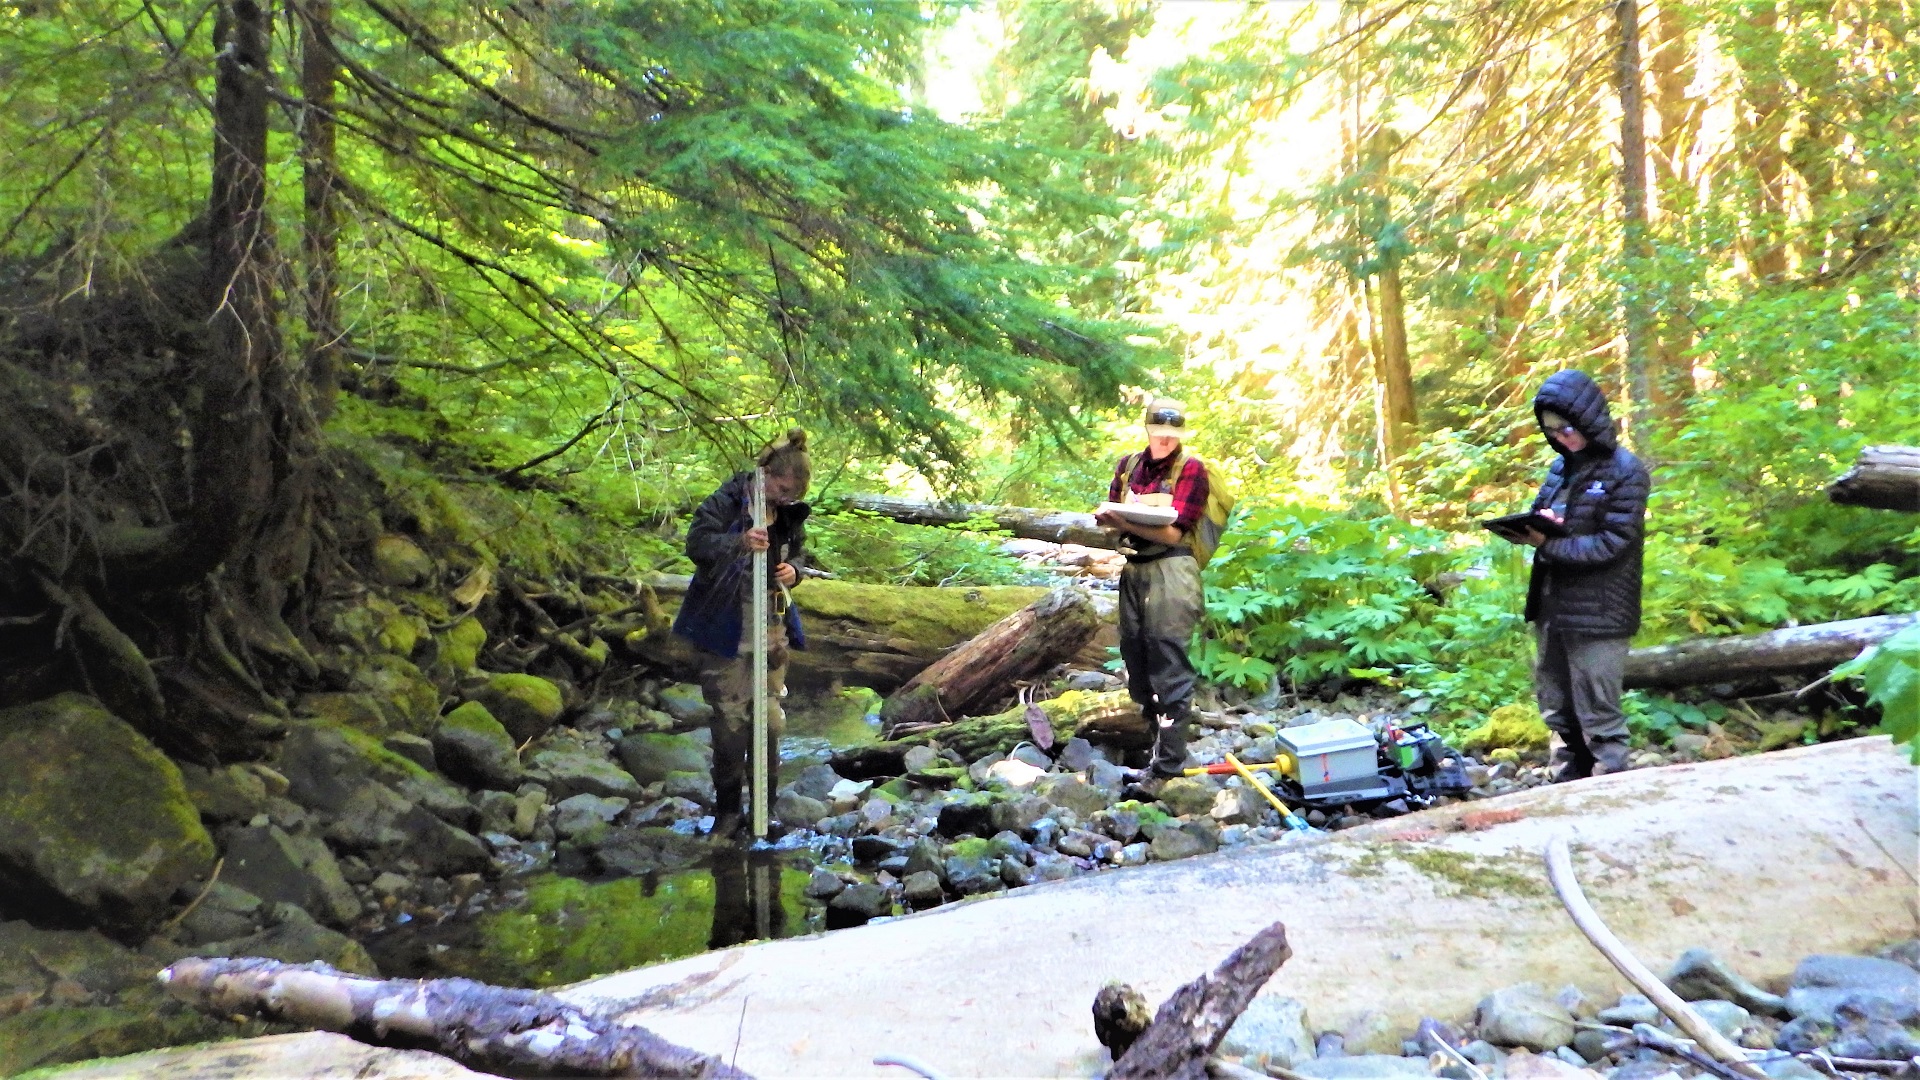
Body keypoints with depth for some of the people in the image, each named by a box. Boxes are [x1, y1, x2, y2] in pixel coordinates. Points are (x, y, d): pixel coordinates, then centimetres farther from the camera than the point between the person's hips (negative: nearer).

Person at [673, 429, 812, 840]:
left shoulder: (791, 514, 7)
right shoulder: (728, 501, -10)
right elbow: (696, 542, -18)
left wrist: (793, 570, -3)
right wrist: (739, 542, -35)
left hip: (772, 626, 5)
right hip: (728, 625, -5)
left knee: (770, 717, 7)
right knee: (730, 717, -1)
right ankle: (727, 809, 11)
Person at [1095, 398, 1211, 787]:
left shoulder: (1190, 469, -2)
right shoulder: (1128, 465, 14)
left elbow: (1174, 532, -10)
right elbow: (1109, 514, 17)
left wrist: (1126, 521, -21)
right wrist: (1107, 517, -7)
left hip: (1170, 571, -6)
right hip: (1133, 570, 6)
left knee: (1168, 667, -8)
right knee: (1136, 660, 10)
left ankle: (1168, 762, -5)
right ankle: (1157, 741, 24)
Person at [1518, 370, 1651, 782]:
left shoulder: (1625, 471, -10)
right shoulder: (1563, 464, 10)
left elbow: (1612, 543, -16)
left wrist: (1548, 545, -21)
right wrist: (1532, 527, -7)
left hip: (1597, 614, -7)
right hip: (1553, 606, 7)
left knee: (1598, 716, 1)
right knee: (1557, 709, 16)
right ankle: (1565, 787, 28)